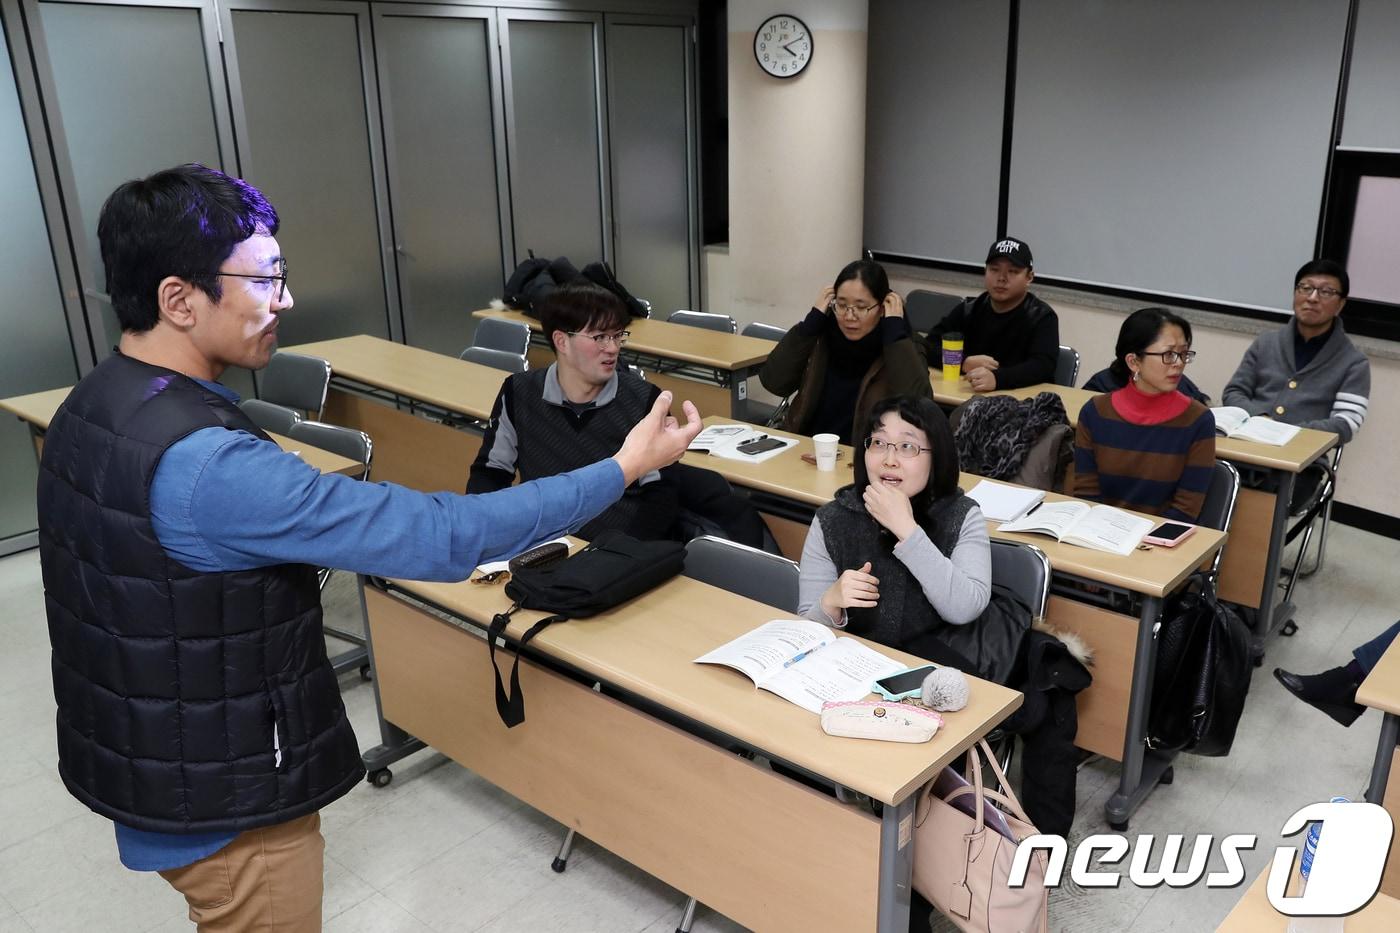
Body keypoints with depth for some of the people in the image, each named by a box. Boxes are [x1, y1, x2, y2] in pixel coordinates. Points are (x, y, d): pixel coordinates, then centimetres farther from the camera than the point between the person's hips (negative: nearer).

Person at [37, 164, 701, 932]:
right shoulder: (205, 464, -34)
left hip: (142, 761, 9)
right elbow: (436, 534, -34)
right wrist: (622, 470, -27)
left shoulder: (93, 405, -3)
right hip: (218, 800, -9)